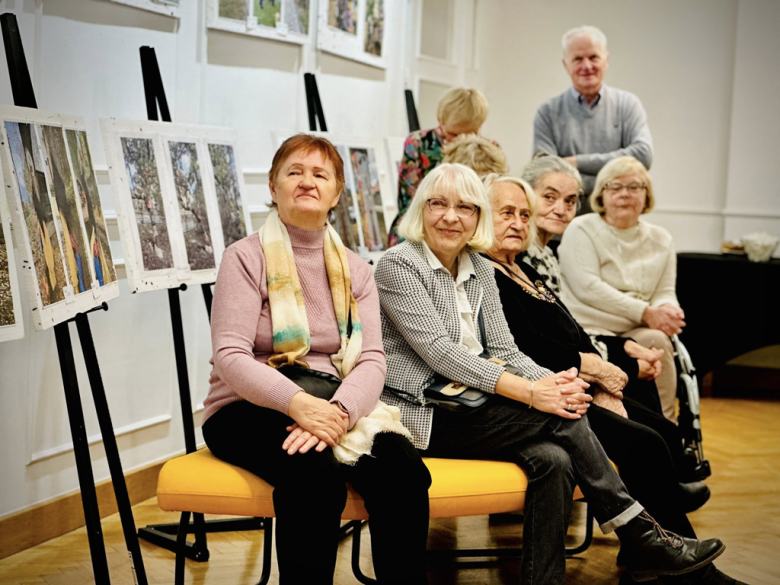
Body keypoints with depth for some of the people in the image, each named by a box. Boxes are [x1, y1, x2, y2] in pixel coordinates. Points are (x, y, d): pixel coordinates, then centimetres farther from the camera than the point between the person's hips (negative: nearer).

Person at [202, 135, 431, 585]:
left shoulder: (355, 269, 13)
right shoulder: (247, 257, 0)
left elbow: (372, 359, 1)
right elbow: (230, 357, -11)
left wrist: (339, 411, -21)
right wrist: (298, 403, -27)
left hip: (337, 405, 4)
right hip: (250, 409, -4)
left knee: (404, 470, -26)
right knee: (316, 473, -35)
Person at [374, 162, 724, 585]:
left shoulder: (479, 269, 15)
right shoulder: (397, 265, -7)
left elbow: (503, 349, 9)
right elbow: (439, 351, -17)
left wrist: (551, 382, -14)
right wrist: (528, 391, -23)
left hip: (468, 407, 6)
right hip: (424, 418, -6)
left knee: (553, 459, -22)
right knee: (563, 420, -19)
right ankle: (641, 538, -7)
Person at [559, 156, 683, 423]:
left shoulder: (660, 239, 20)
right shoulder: (582, 230, 4)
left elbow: (665, 291, 16)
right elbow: (587, 288, -9)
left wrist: (667, 309, -11)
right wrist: (645, 313, -15)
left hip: (635, 332, 4)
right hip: (587, 330, -4)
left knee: (657, 341, -30)